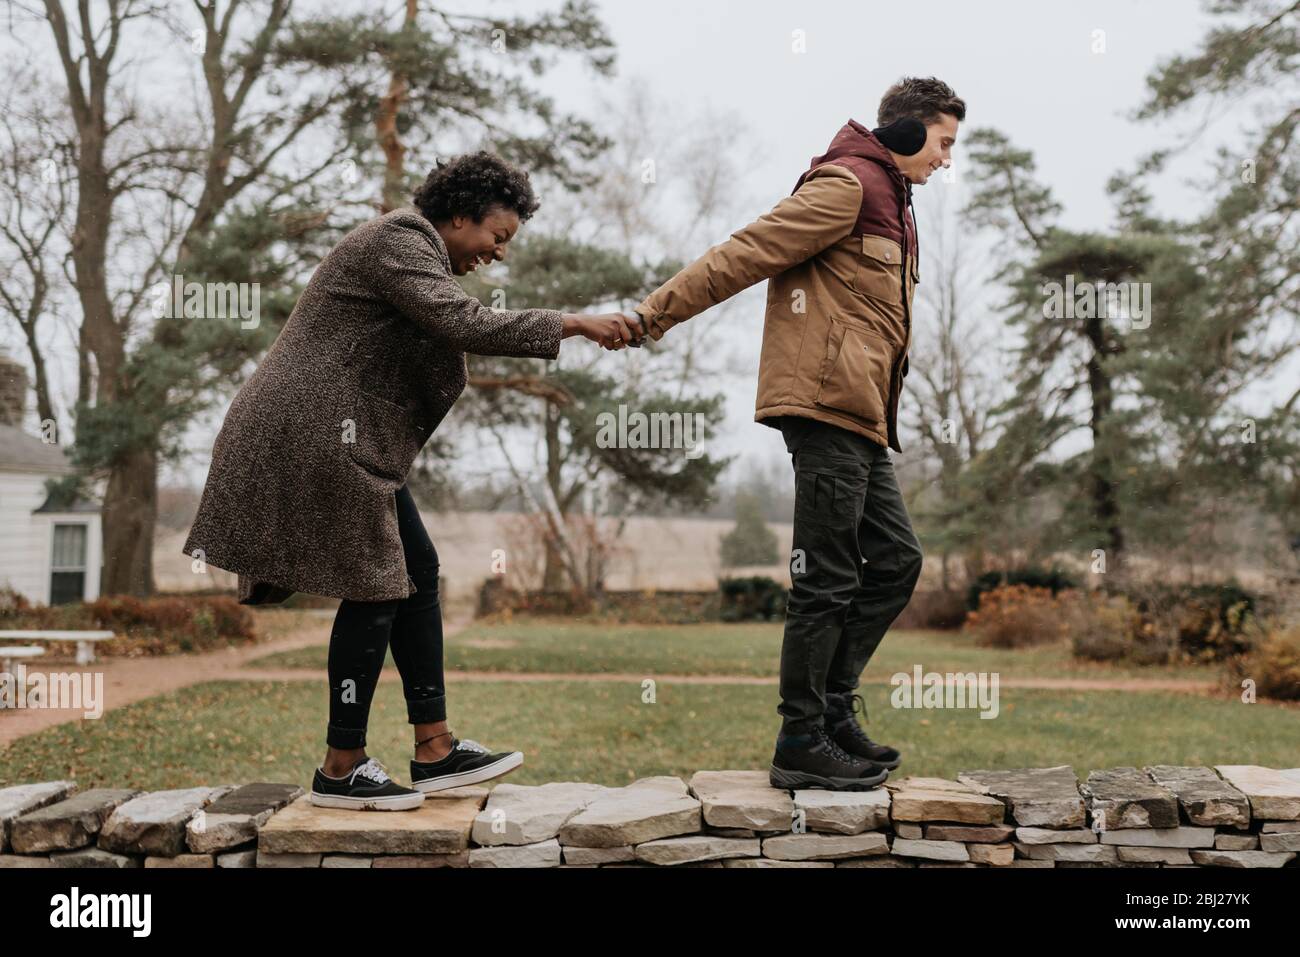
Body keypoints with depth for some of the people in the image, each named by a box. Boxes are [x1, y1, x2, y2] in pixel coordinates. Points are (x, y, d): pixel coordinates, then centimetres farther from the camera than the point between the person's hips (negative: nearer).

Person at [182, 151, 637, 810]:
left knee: (417, 571, 8)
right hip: (319, 431, -11)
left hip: (349, 436, 11)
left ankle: (435, 751, 11)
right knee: (373, 588, -7)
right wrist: (569, 324, -22)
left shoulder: (417, 251, 19)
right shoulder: (399, 241, -14)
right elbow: (463, 323, -27)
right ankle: (341, 769, 4)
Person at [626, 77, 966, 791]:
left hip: (859, 418, 10)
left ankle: (832, 705, 19)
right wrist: (656, 313, -16)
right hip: (828, 404, -10)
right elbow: (748, 252, -12)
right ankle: (801, 743, 3)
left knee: (895, 560, 11)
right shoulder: (847, 184, -5)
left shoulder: (888, 204, 26)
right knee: (828, 578, -6)